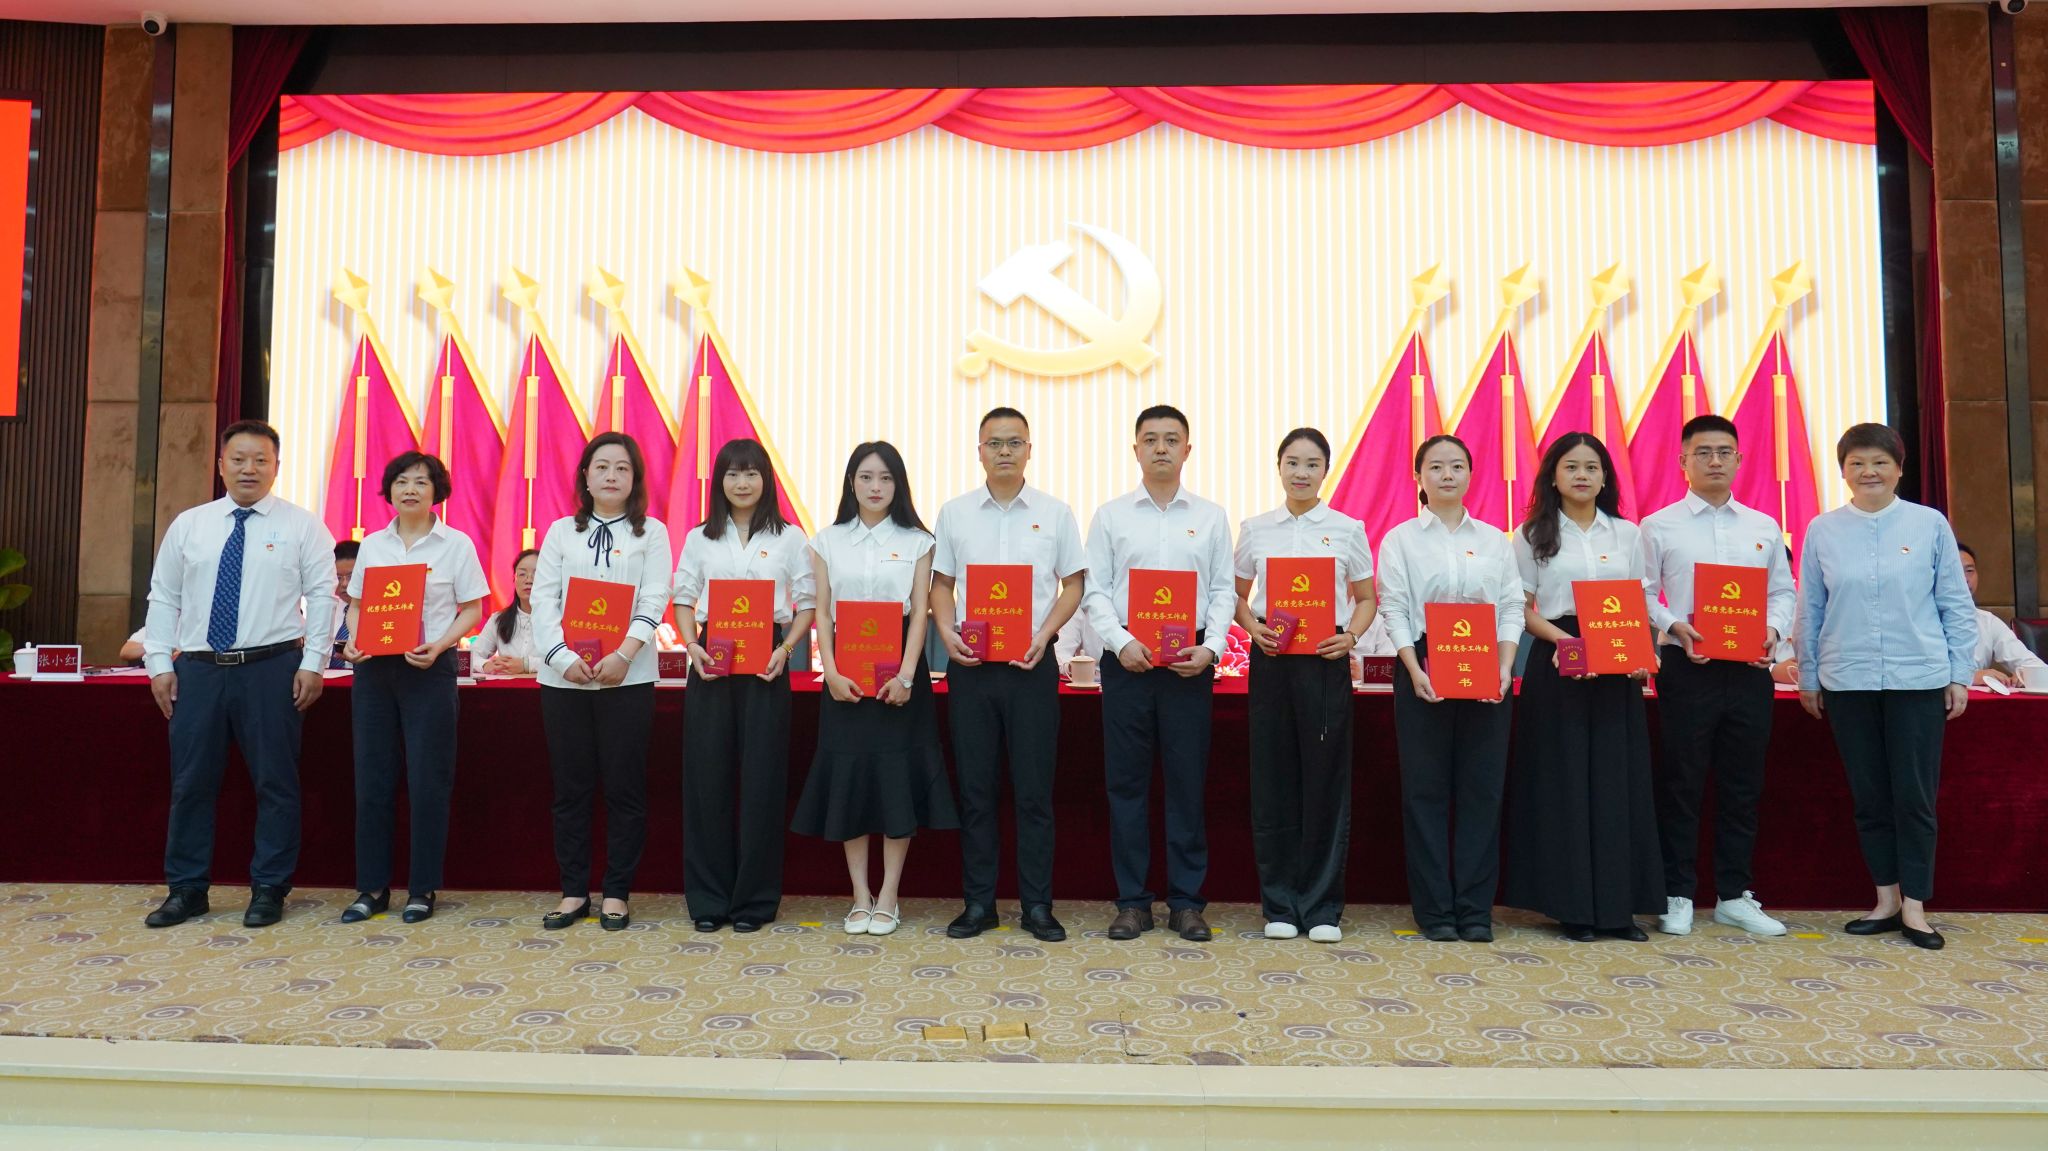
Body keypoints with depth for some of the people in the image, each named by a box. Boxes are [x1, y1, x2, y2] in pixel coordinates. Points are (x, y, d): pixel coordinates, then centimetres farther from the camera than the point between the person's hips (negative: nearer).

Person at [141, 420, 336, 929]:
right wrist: (160, 663, 4)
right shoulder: (188, 525, 10)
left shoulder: (301, 526, 1)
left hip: (272, 668, -3)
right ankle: (187, 889, 20)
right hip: (198, 670, 3)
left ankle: (268, 890, 13)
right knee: (190, 782, 7)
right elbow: (163, 597, 12)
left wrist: (312, 663, -9)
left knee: (275, 783, 2)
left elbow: (322, 596, -3)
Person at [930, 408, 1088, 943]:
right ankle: (978, 902, 16)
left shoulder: (1055, 513, 4)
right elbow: (940, 582, 11)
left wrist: (1045, 633, -9)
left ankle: (1037, 904, 13)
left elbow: (1074, 582, 5)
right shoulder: (954, 513, 7)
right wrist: (946, 633, -7)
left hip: (1032, 662, -1)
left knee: (1034, 788, 2)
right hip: (970, 662, 1)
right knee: (975, 788, 6)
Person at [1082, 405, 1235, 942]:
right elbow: (1095, 591, 2)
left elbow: (1224, 591, 5)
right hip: (1127, 657, 0)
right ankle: (1132, 901, 13)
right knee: (1126, 780, 3)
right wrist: (1121, 642, -12)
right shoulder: (1110, 515, 7)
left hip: (1190, 660, 0)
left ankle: (1186, 901, 14)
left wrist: (1211, 646, -10)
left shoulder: (1211, 517, 9)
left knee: (1188, 780, 4)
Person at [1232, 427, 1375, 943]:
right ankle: (1279, 905, 14)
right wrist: (1251, 626, -6)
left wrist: (1350, 636, -9)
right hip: (1271, 659, 1)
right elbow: (1237, 594, 14)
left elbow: (1367, 598, 9)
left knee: (1325, 780, 1)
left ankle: (1322, 907, 12)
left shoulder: (1347, 529, 5)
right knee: (1273, 779, 3)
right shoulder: (1256, 529, 8)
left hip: (1325, 661, -1)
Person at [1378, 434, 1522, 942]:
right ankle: (1434, 910, 8)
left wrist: (1504, 669, -7)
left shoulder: (1494, 539, 12)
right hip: (1423, 670, -2)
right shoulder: (1401, 539, 4)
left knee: (1482, 786, 3)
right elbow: (1394, 610, -3)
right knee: (1426, 788, 0)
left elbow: (1512, 609, 7)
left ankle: (1475, 909, 11)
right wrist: (1415, 671, -14)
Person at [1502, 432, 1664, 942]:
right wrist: (1564, 640, -17)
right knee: (1563, 780, -1)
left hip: (1618, 669, 3)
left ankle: (1618, 904, 11)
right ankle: (1572, 905, 6)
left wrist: (1641, 652, -7)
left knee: (1618, 780, 2)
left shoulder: (1627, 534, 12)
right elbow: (1522, 610, 0)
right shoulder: (1533, 535, 4)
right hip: (1556, 665, -2)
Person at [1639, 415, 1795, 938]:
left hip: (1750, 668, 3)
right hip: (1688, 665, -3)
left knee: (1743, 783, 9)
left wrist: (1774, 628, -6)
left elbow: (1784, 591, 13)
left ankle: (1734, 896, 20)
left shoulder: (1764, 527, 13)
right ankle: (1677, 896, 11)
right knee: (1681, 781, 1)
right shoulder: (1659, 526, 3)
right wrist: (1674, 627, -16)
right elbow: (1642, 594, 0)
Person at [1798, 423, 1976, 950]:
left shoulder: (1930, 524, 0)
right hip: (1848, 683, 1)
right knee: (1869, 795, 9)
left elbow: (1957, 605, 3)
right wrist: (1808, 678, 8)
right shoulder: (1822, 530, 2)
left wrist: (1960, 674, 1)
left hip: (1918, 680, -1)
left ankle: (1914, 906, 14)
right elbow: (1810, 610, 7)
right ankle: (1886, 899, 20)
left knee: (1914, 795, 3)